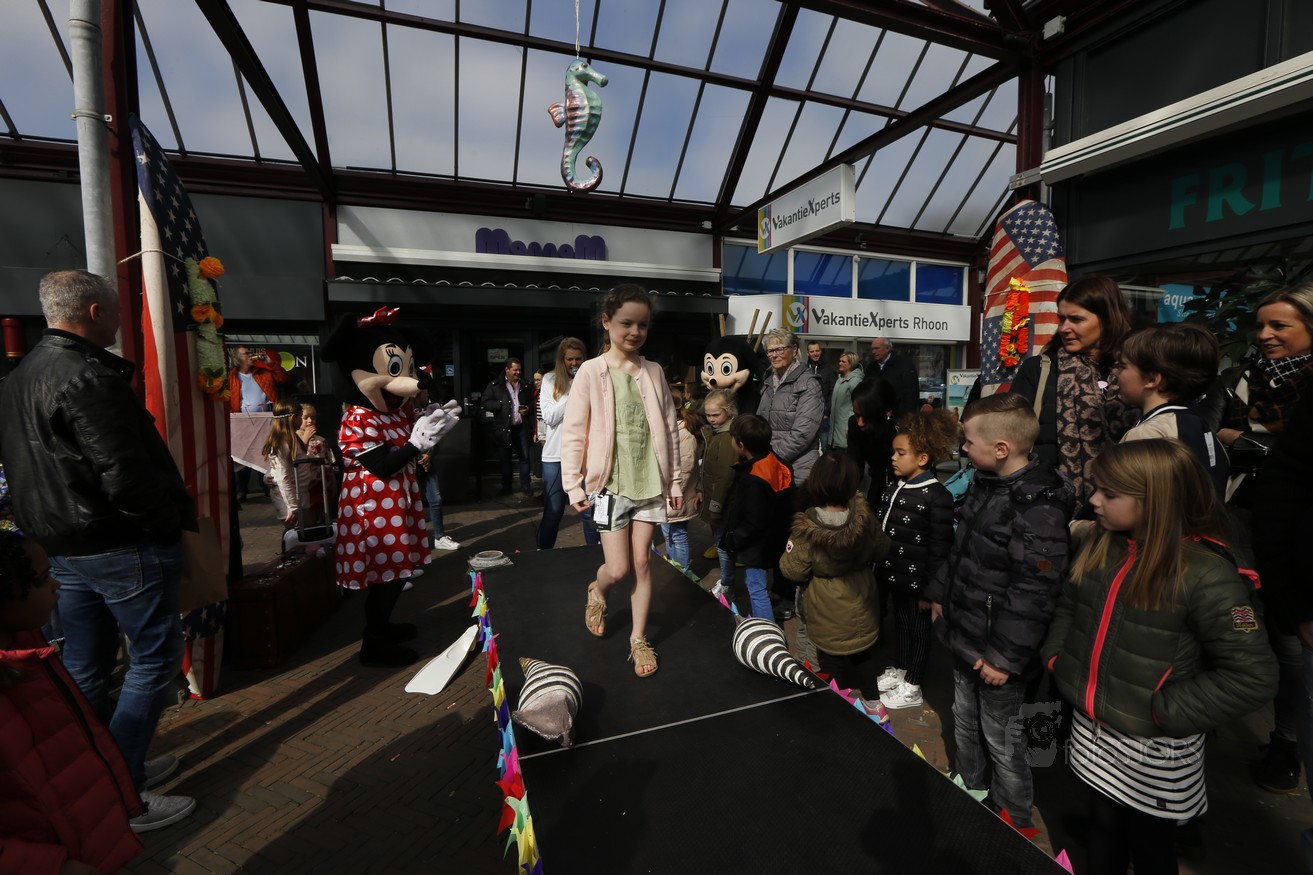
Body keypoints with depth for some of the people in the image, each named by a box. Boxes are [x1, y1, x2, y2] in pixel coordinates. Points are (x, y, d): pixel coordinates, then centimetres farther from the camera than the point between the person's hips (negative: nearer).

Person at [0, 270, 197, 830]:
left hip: (64, 548, 10)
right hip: (121, 547, -10)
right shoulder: (88, 376, -20)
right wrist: (172, 524, -12)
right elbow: (126, 476, -26)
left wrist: (53, 529, 21)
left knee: (86, 665, 18)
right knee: (155, 656, 1)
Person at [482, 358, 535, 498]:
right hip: (504, 428, -2)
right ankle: (506, 488, 21)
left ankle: (526, 487, 12)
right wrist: (502, 405, -16)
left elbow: (532, 401, 19)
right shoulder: (495, 385, -2)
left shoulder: (525, 386, 8)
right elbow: (486, 403, -6)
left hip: (521, 427, 2)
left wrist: (528, 408, -1)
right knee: (505, 459, 9)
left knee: (524, 457, 3)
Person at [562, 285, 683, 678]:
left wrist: (675, 480, 8)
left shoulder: (654, 372, 4)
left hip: (649, 483, 3)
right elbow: (573, 432, -6)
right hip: (609, 483, -3)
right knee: (618, 568, 1)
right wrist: (573, 484, -9)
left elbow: (669, 429, 7)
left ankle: (639, 639, 25)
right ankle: (597, 592, 37)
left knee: (642, 563, 8)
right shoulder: (592, 371, -6)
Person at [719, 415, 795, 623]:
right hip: (771, 539, 10)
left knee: (757, 589, 3)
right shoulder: (773, 461, -4)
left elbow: (753, 524, -27)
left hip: (756, 546, -10)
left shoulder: (753, 481, -32)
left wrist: (733, 540, -11)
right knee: (754, 584, 26)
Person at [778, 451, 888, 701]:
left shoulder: (807, 530, -29)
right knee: (864, 658, 28)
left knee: (834, 665, 19)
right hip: (862, 612, 4)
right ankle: (871, 701, 45)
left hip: (829, 619, -4)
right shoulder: (864, 517, -19)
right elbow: (881, 550, -2)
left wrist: (791, 546, -3)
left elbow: (792, 570, -18)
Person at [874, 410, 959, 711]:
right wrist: (880, 569, 14)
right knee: (900, 625, 23)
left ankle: (912, 688, 28)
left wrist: (930, 590, -15)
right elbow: (880, 528, 10)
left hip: (917, 581, -7)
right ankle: (898, 671, 43)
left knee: (917, 630, 12)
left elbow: (939, 549, -18)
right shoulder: (894, 488, 2)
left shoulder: (937, 497, -20)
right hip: (895, 575, 7)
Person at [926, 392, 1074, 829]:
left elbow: (1033, 593, -26)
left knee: (1001, 739, 12)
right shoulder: (984, 483, 2)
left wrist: (1006, 656, -21)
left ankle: (1012, 819, 36)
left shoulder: (1038, 507, -27)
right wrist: (940, 594, 19)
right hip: (964, 636, 9)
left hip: (996, 649, -9)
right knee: (964, 719, 27)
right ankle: (967, 785, 50)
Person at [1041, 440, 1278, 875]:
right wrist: (1058, 657, 1)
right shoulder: (1101, 546, -3)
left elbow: (1253, 677, -21)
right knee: (1103, 825, 23)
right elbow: (1068, 605, 12)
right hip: (1092, 728, 5)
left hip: (1154, 748, -4)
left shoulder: (1206, 574, -22)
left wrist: (1164, 712, -21)